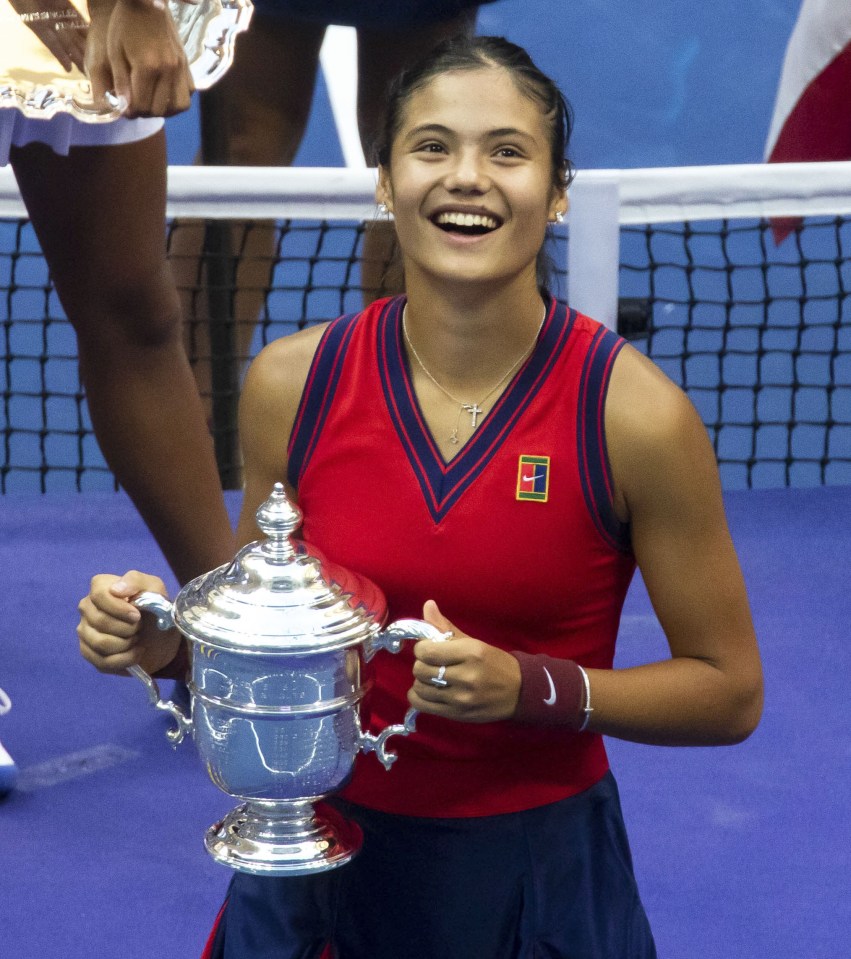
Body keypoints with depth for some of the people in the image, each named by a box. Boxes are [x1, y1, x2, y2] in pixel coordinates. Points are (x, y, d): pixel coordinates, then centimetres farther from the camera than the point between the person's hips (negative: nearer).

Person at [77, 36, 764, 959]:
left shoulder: (635, 414, -16)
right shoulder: (291, 383, -7)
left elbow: (729, 690, -8)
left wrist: (530, 687, -22)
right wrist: (165, 639, -14)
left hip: (535, 868, -2)